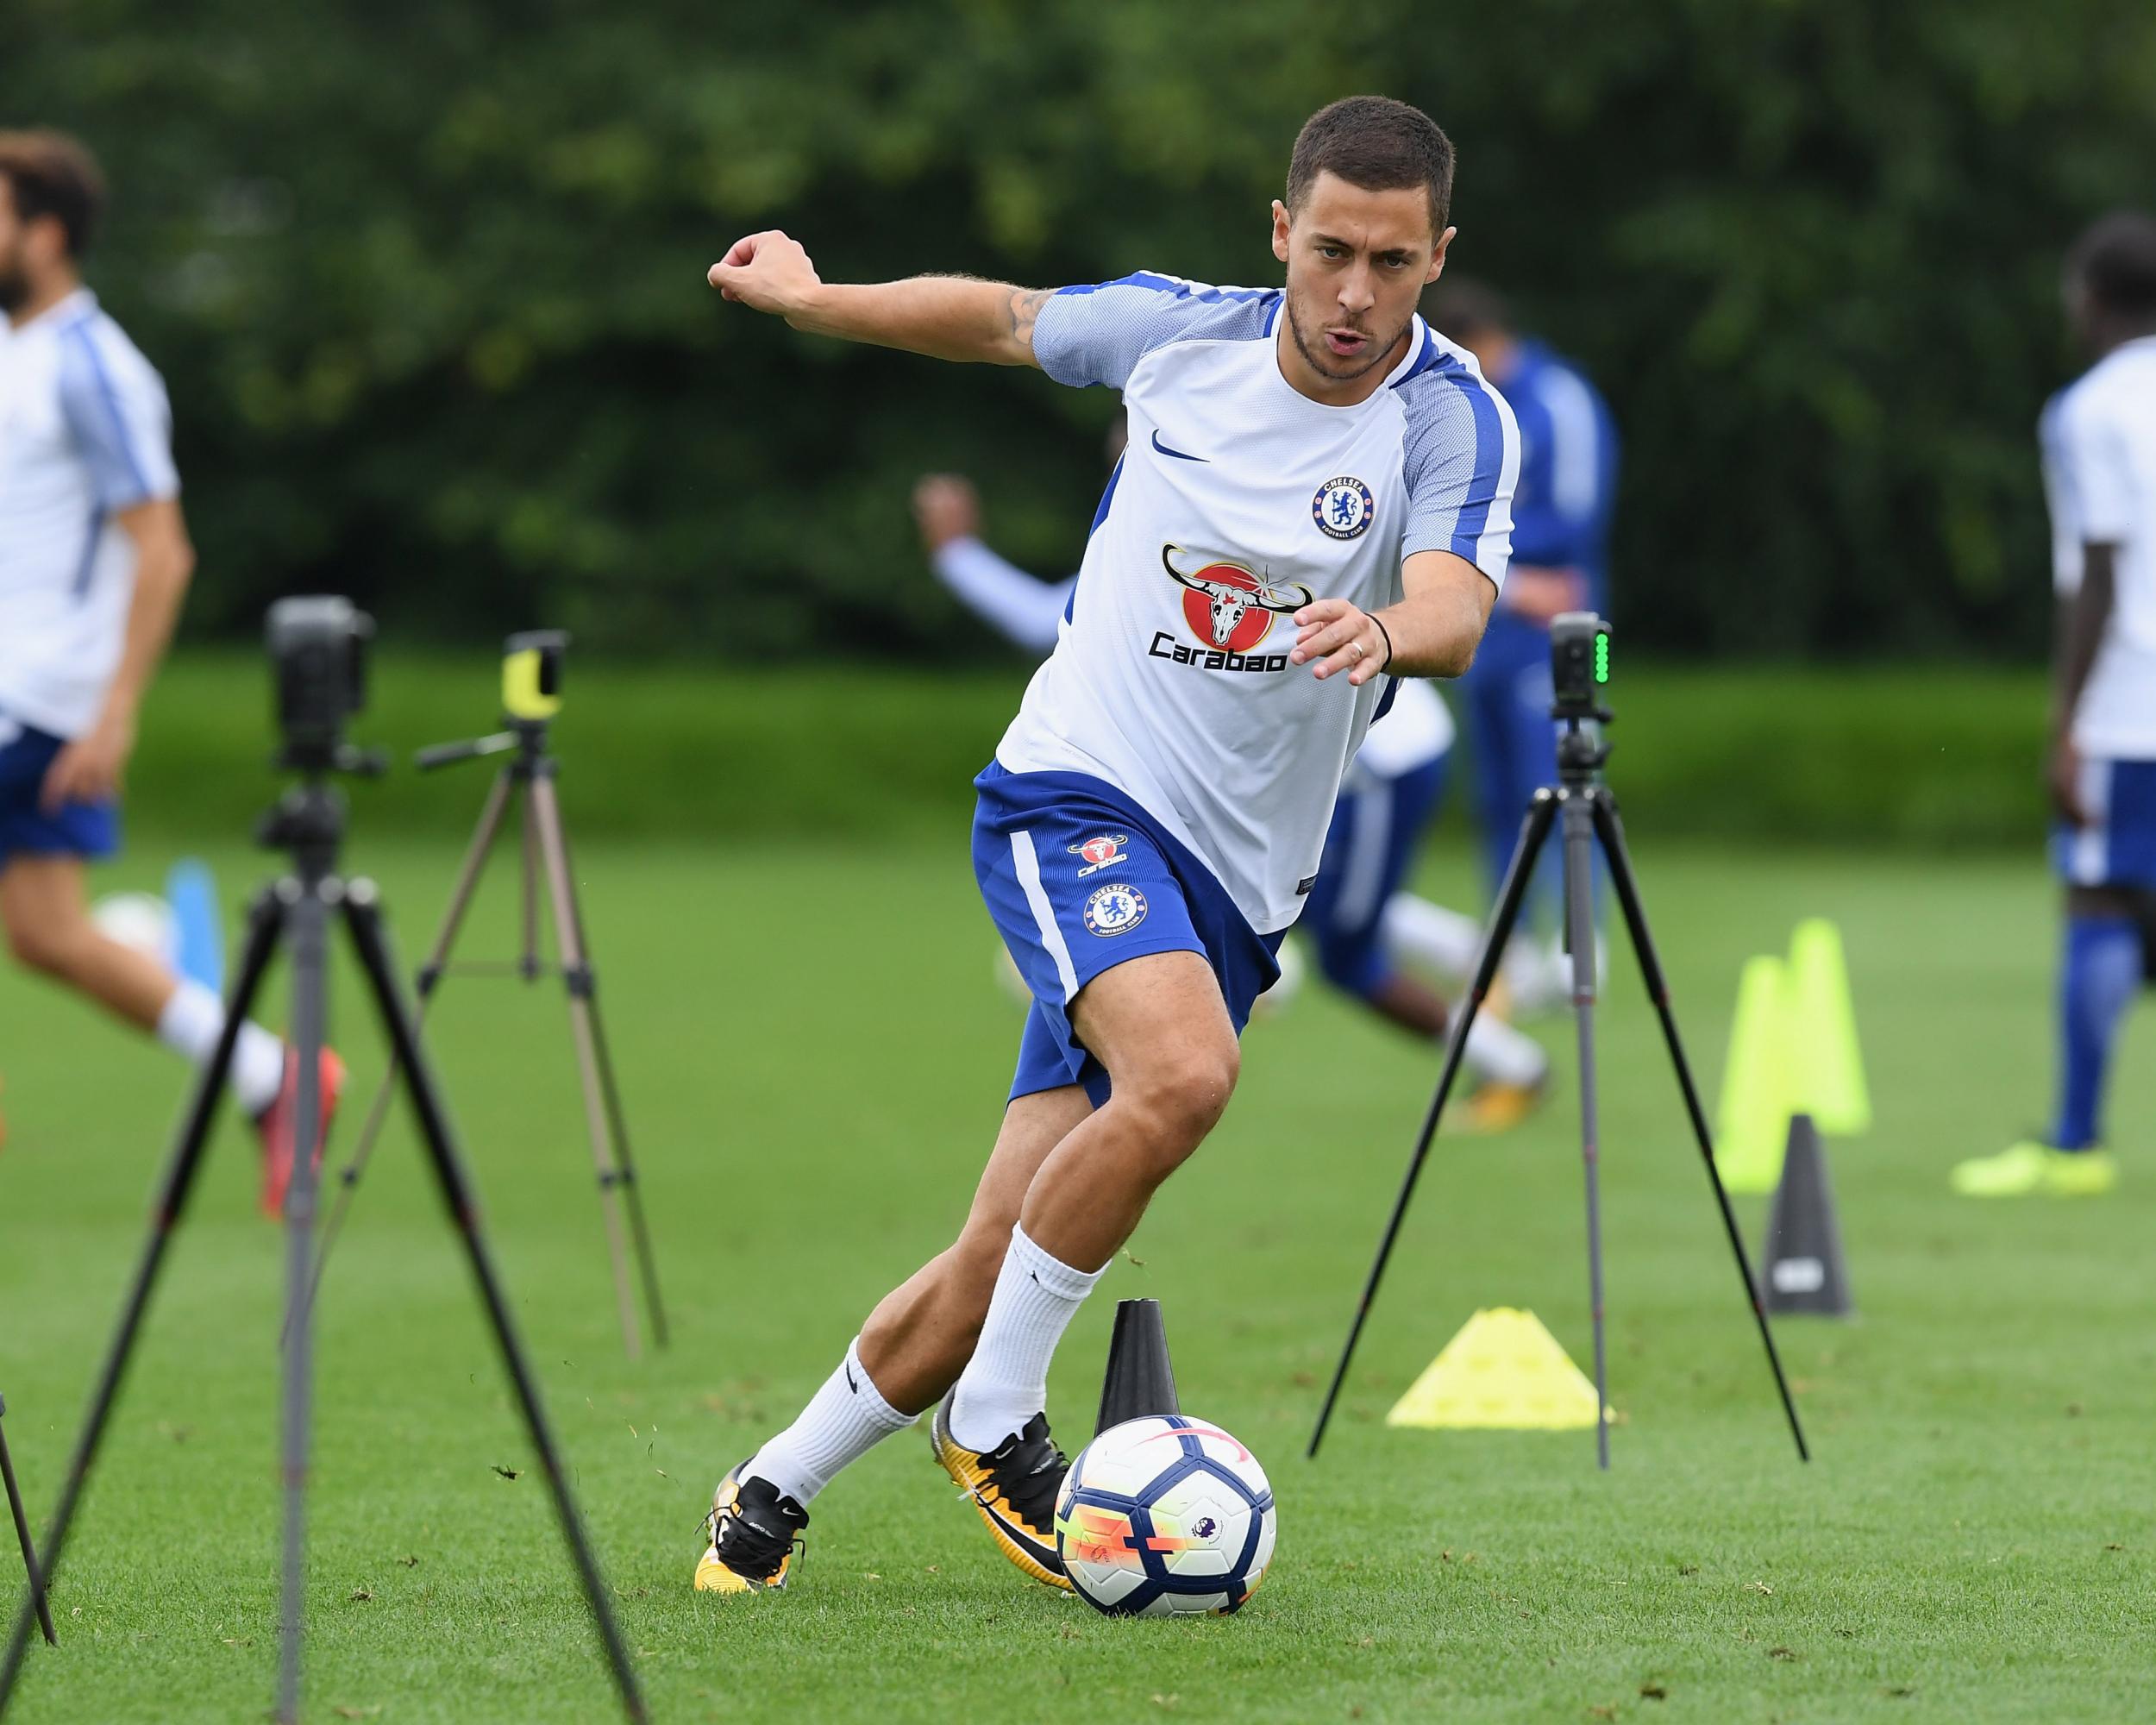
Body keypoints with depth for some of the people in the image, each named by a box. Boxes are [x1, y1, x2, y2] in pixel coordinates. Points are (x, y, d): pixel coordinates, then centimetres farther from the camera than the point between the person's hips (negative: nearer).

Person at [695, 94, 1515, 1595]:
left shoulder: (1455, 421, -8)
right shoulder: (1178, 331, -2)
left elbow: (1455, 612, -27)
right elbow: (1002, 318, 19)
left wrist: (1388, 631, -48)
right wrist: (812, 300, 20)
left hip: (1230, 883, 1)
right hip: (1078, 796, -1)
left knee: (994, 1271, -2)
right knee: (1184, 1073, -32)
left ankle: (773, 1491, 22)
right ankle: (995, 1417, -15)